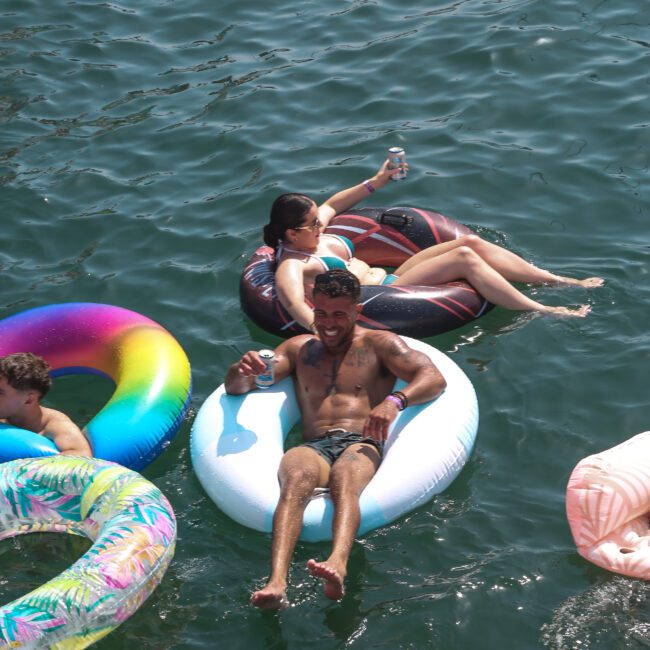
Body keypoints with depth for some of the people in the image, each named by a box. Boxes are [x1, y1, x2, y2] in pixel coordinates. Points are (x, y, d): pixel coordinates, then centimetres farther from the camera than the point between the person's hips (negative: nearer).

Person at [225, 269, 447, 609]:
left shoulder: (379, 344, 20)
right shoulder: (299, 348, 29)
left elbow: (434, 378, 4)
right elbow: (235, 387, 22)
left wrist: (395, 400, -18)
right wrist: (243, 370, -5)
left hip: (361, 444, -1)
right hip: (313, 447, 2)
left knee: (344, 480, -39)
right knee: (296, 478, -36)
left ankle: (337, 564, -67)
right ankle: (276, 582, -58)